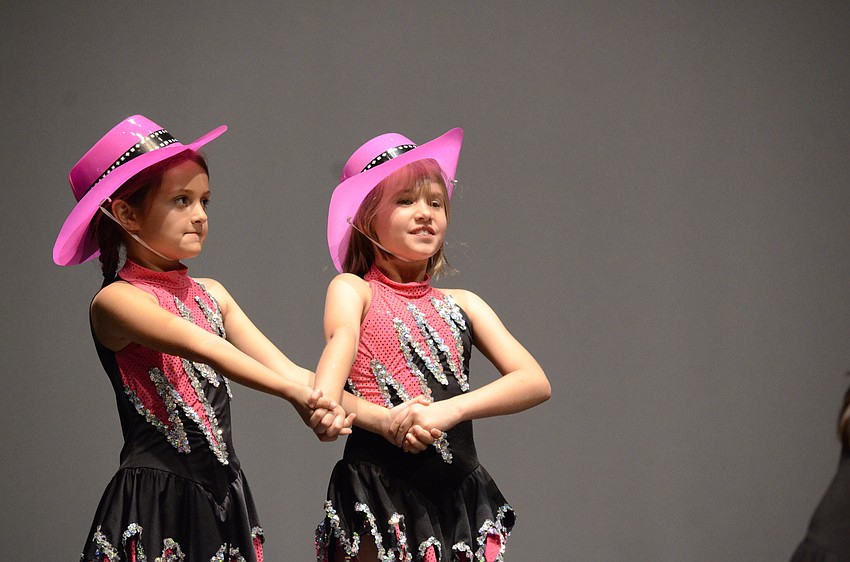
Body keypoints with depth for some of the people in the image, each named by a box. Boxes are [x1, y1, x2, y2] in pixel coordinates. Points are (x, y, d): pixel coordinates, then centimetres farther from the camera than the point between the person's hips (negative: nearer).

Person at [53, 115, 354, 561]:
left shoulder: (210, 294, 13)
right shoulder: (116, 301, -9)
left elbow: (284, 369, 4)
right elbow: (201, 348, -24)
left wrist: (326, 406, -17)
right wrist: (294, 392, -33)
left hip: (222, 497, 7)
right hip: (157, 505, -7)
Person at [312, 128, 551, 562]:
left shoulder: (461, 304, 13)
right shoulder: (353, 290, 5)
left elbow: (535, 383, 0)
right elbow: (342, 337, -19)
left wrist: (449, 410, -17)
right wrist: (325, 402, -41)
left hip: (457, 490, 4)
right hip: (380, 489, -4)